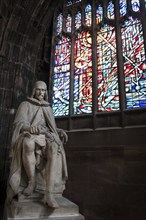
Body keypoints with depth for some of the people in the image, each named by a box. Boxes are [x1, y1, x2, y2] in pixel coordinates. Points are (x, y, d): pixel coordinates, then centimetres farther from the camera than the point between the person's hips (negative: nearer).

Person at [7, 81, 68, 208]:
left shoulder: (48, 108, 24)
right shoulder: (25, 105, 11)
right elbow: (19, 124, -5)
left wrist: (60, 131, -3)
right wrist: (30, 127, -29)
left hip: (45, 138, 3)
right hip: (29, 137, -2)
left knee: (54, 149, -36)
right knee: (29, 144, -43)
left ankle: (49, 194, -42)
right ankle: (32, 181, -23)